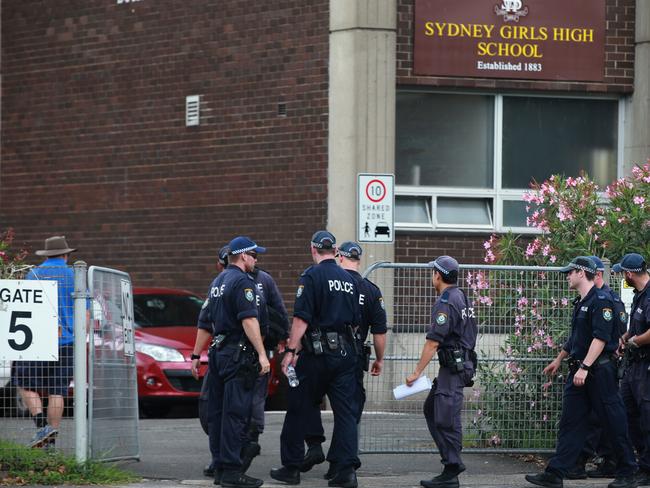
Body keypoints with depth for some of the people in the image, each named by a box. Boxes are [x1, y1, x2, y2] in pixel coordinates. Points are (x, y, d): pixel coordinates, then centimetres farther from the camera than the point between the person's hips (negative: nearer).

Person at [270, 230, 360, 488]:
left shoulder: (312, 276, -8)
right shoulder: (348, 279, 11)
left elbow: (302, 318, -15)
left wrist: (291, 350, -14)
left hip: (317, 353, -5)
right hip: (346, 354, 5)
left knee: (297, 409, 6)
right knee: (345, 411, 3)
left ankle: (291, 467, 11)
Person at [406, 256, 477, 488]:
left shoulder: (445, 303, -16)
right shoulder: (462, 297, 15)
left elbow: (433, 341, -20)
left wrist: (417, 372, -17)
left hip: (453, 367, -10)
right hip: (463, 362, 10)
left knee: (446, 419, -8)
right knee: (431, 409, 17)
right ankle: (451, 460, 15)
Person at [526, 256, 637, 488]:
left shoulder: (601, 301, -13)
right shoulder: (580, 303, 17)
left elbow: (600, 338, -21)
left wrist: (585, 367, -26)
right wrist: (559, 360, 37)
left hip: (600, 370, -9)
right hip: (578, 371, 9)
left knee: (613, 422, -1)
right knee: (570, 423, 5)